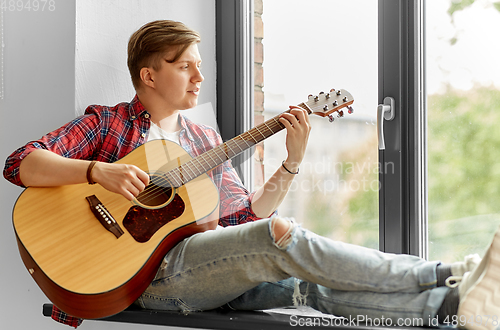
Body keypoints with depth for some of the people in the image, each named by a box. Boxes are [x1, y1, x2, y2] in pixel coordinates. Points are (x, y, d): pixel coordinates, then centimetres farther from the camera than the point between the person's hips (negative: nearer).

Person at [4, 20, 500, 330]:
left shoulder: (205, 140, 22)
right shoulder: (107, 123, 7)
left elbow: (244, 217, 15)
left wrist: (291, 163, 2)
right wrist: (99, 171, -20)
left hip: (214, 273, 6)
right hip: (150, 271, -6)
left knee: (312, 285, -22)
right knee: (282, 236, -27)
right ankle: (451, 275, -28)